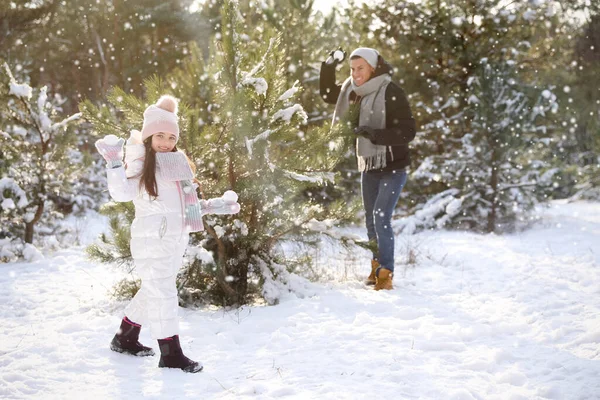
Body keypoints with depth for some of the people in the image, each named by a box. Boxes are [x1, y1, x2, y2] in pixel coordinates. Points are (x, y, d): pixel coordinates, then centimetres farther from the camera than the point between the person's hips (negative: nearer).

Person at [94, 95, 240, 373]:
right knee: (162, 292, -6)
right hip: (152, 240, -8)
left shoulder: (178, 166, 15)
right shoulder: (140, 165, -7)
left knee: (154, 291, 17)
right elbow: (122, 193, -24)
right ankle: (171, 354, 0)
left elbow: (187, 204, 22)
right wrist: (114, 162, -33)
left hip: (177, 240, 8)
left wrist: (217, 206, 20)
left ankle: (125, 338, 32)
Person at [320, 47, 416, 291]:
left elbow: (407, 132, -21)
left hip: (393, 167, -7)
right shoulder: (353, 92, 2)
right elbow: (327, 95, 19)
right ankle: (377, 266, 30)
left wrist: (375, 134, -31)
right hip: (368, 166, 7)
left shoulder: (392, 93, -18)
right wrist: (328, 68, 3)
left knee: (381, 218, -15)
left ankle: (385, 273, -7)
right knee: (371, 220, 15)